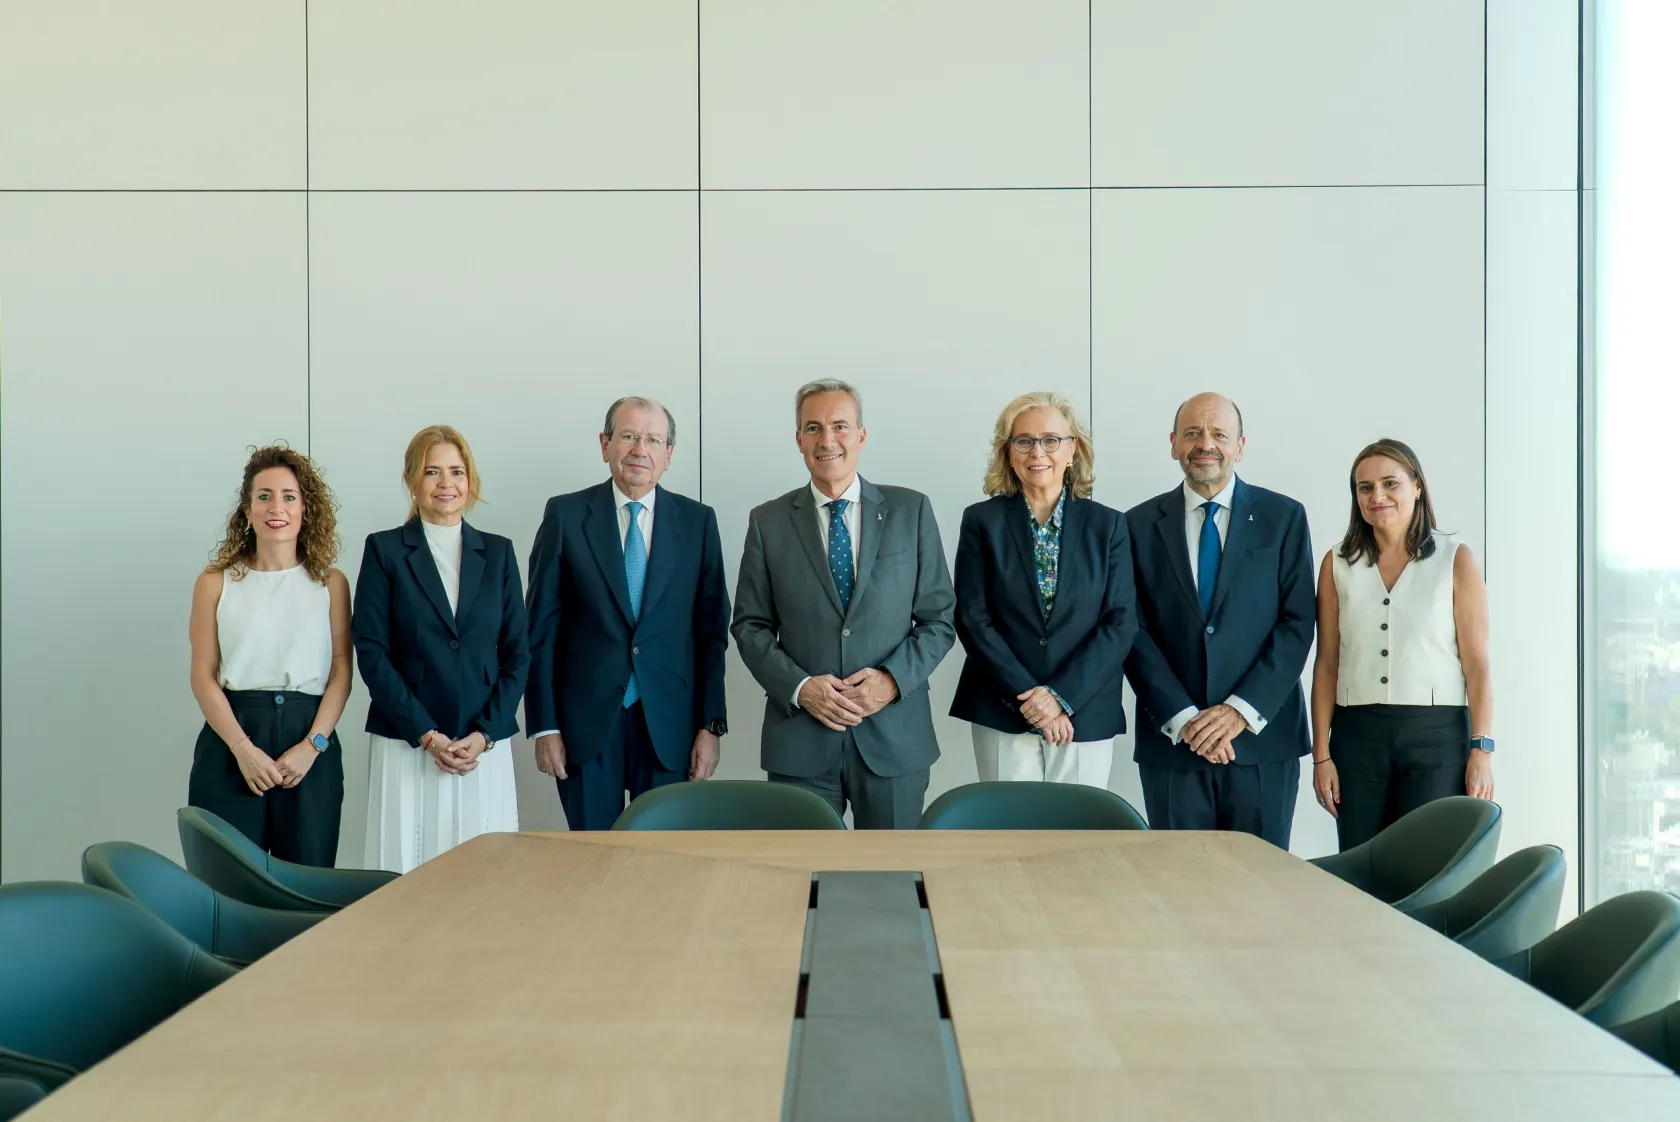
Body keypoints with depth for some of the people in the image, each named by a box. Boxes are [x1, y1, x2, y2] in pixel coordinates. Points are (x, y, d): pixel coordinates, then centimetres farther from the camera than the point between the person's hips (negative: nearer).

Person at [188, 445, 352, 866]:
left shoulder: (331, 583, 7)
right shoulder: (216, 582, 5)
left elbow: (342, 672, 2)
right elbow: (203, 676, 1)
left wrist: (312, 745, -10)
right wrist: (243, 748, -11)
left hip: (311, 742, 1)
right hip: (231, 741, -1)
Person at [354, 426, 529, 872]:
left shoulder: (497, 552, 10)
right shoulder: (384, 550, 3)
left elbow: (517, 651, 7)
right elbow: (371, 651, -3)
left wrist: (485, 735, -5)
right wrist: (426, 735, -10)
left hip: (485, 747, 2)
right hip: (406, 746, -2)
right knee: (409, 865, -3)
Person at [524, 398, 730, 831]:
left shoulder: (698, 521, 5)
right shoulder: (565, 515, 1)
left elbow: (711, 630, 4)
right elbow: (541, 628, 1)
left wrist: (711, 726, 0)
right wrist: (544, 726, -3)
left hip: (669, 724, 1)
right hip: (586, 723, -1)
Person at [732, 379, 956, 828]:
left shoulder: (911, 510, 4)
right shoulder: (768, 522, 5)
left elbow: (939, 617, 4)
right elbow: (750, 625, 6)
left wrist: (894, 679, -11)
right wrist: (799, 687, -10)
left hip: (894, 737, 0)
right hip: (800, 740, 0)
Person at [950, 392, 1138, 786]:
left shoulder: (1108, 525, 4)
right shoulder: (982, 521, 2)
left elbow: (1121, 623, -1)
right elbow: (973, 619, -3)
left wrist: (1061, 695, -12)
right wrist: (1028, 697, -12)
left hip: (1086, 718, 1)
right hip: (1002, 719, -1)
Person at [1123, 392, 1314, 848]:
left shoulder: (1284, 517, 4)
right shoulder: (1141, 524, 5)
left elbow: (1297, 622, -2)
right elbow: (1134, 632, 0)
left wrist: (1242, 711, -11)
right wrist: (1182, 718, -10)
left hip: (1263, 740, 0)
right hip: (1171, 742, 1)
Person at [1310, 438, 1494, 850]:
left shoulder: (1455, 559, 2)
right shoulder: (1338, 564, 7)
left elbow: (1477, 664, -2)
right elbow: (1327, 664, 7)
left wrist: (1481, 751, -8)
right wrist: (1321, 753, 3)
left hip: (1436, 734, -2)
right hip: (1358, 734, 2)